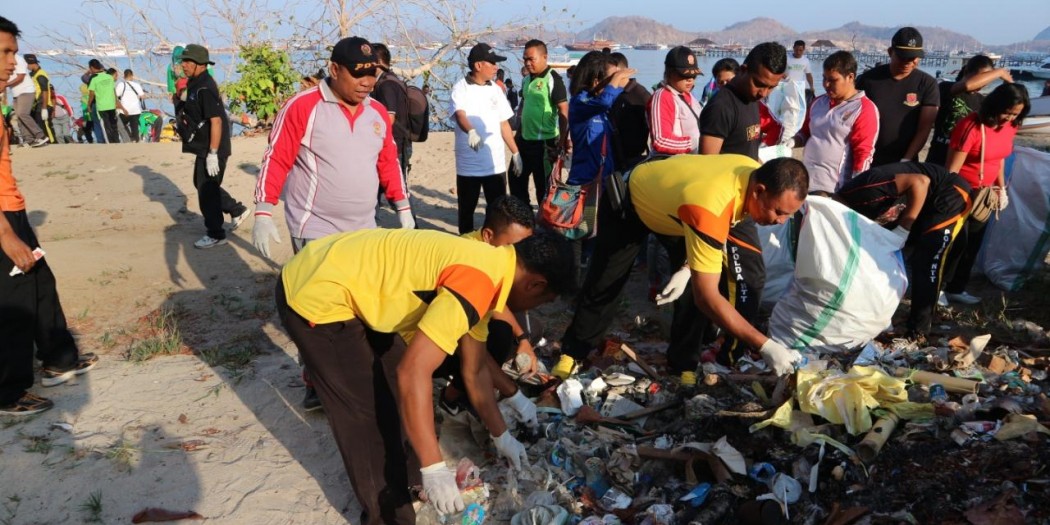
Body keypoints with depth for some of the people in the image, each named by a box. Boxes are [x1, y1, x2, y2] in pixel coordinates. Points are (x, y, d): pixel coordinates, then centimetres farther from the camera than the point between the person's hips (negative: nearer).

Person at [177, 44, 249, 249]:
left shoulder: (205, 88, -21)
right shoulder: (194, 84, 10)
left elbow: (216, 120, -26)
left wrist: (213, 153, -26)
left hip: (211, 149, -10)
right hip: (203, 147, 10)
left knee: (207, 190, -2)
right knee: (201, 184, 21)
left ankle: (216, 235, 11)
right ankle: (237, 210, 31)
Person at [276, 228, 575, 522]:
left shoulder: (485, 271, 7)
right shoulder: (477, 280, -25)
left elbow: (474, 371, 18)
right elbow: (412, 372, -29)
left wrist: (501, 436, 26)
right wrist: (434, 469, -23)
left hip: (348, 281, 10)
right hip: (315, 295, -10)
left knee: (396, 390, 20)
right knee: (368, 415, 1)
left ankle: (406, 477, 40)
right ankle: (388, 514, 22)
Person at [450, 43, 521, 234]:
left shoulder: (496, 90, 10)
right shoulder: (461, 88, -6)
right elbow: (460, 115, -24)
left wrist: (515, 153, 13)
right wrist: (471, 131, -45)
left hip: (496, 163, 4)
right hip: (469, 164, -4)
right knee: (466, 208, 8)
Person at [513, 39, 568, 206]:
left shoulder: (553, 79, -13)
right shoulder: (526, 80, 10)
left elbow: (564, 111, -17)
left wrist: (563, 140, -22)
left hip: (545, 142, -8)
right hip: (525, 140, 8)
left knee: (543, 185, 3)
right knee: (516, 179, 16)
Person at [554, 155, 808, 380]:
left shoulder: (757, 175, -23)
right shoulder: (709, 206, -47)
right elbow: (707, 297, -44)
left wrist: (689, 267, -16)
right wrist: (765, 346, -43)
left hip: (673, 199, 6)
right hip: (630, 200, -6)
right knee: (604, 284, 5)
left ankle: (684, 364, 5)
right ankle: (572, 354, 25)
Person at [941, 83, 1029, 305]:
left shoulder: (1009, 127, -2)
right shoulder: (971, 126, -24)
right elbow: (952, 170, -22)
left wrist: (1002, 188, 11)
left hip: (985, 193, 7)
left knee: (973, 243, 12)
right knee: (957, 242, -7)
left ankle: (956, 288, 24)